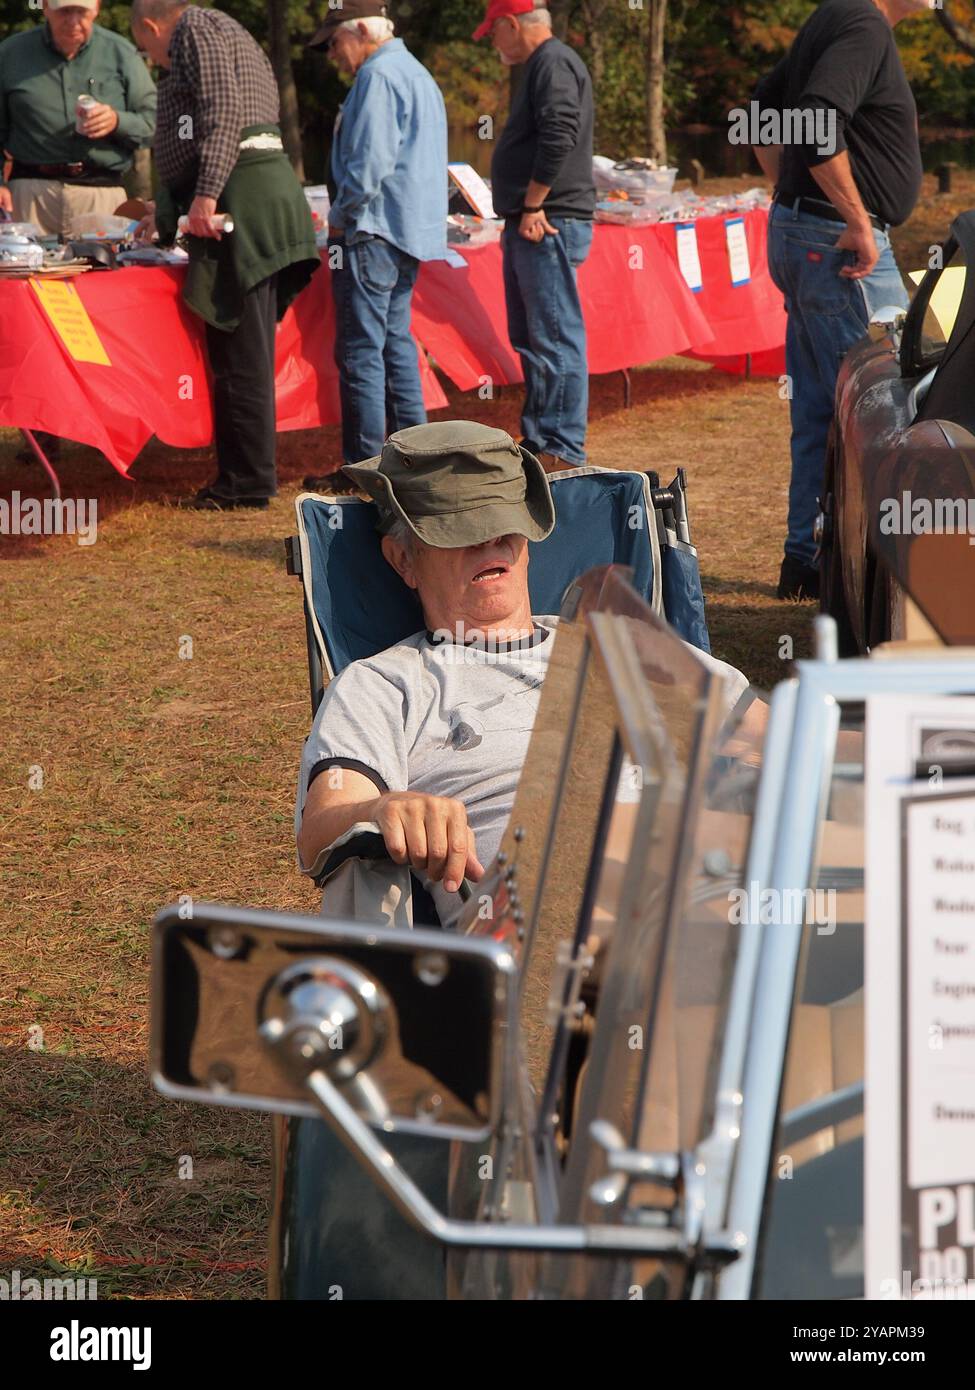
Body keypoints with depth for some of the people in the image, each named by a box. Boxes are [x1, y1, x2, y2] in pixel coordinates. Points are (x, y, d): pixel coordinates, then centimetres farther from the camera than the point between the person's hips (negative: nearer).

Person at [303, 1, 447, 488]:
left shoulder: (377, 77, -13)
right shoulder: (418, 74, 19)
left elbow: (369, 163, -22)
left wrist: (339, 217, -9)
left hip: (375, 231, -10)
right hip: (413, 231, 10)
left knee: (360, 352, -6)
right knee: (395, 342, 15)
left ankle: (364, 463, -5)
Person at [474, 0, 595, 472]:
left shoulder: (554, 63, -11)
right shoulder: (542, 65, 22)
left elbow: (559, 136, -24)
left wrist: (533, 206, -20)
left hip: (547, 226, -11)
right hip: (529, 227, 11)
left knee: (555, 339, -9)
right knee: (531, 340, 15)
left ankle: (563, 449, -8)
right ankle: (539, 441, 21)